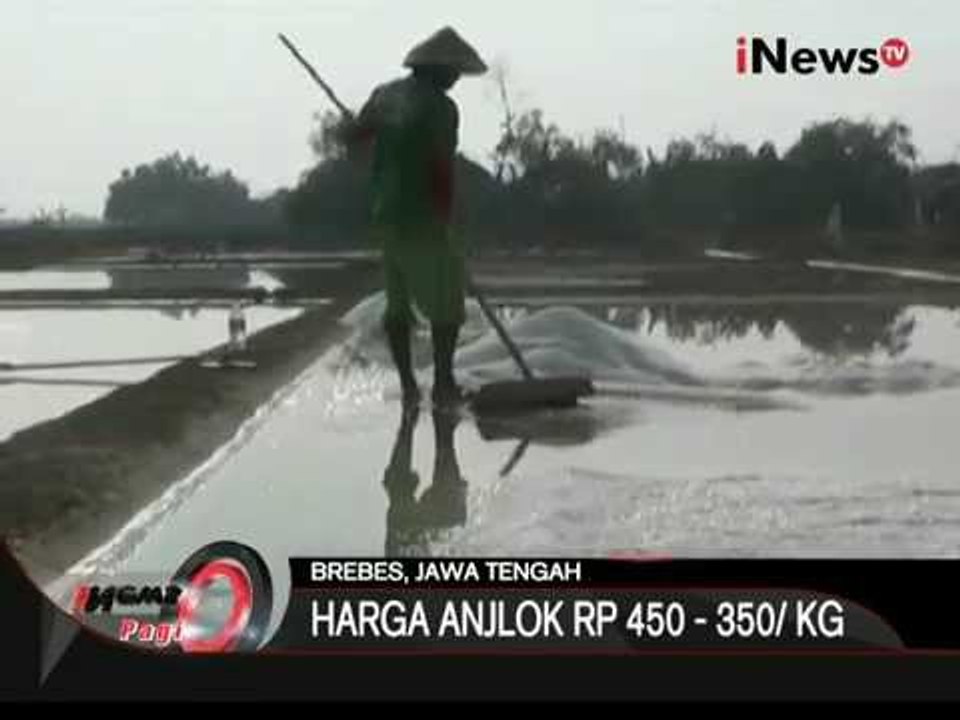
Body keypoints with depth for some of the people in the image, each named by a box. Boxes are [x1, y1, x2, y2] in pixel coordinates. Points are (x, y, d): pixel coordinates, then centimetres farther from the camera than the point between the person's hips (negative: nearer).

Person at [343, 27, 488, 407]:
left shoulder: (386, 94, 6)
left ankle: (408, 383, 14)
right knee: (447, 299, 4)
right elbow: (443, 169, -17)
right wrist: (445, 223, -8)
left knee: (399, 300, 13)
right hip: (422, 217, -7)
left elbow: (352, 136, 17)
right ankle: (443, 382, 4)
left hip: (386, 215, 7)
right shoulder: (441, 107, -14)